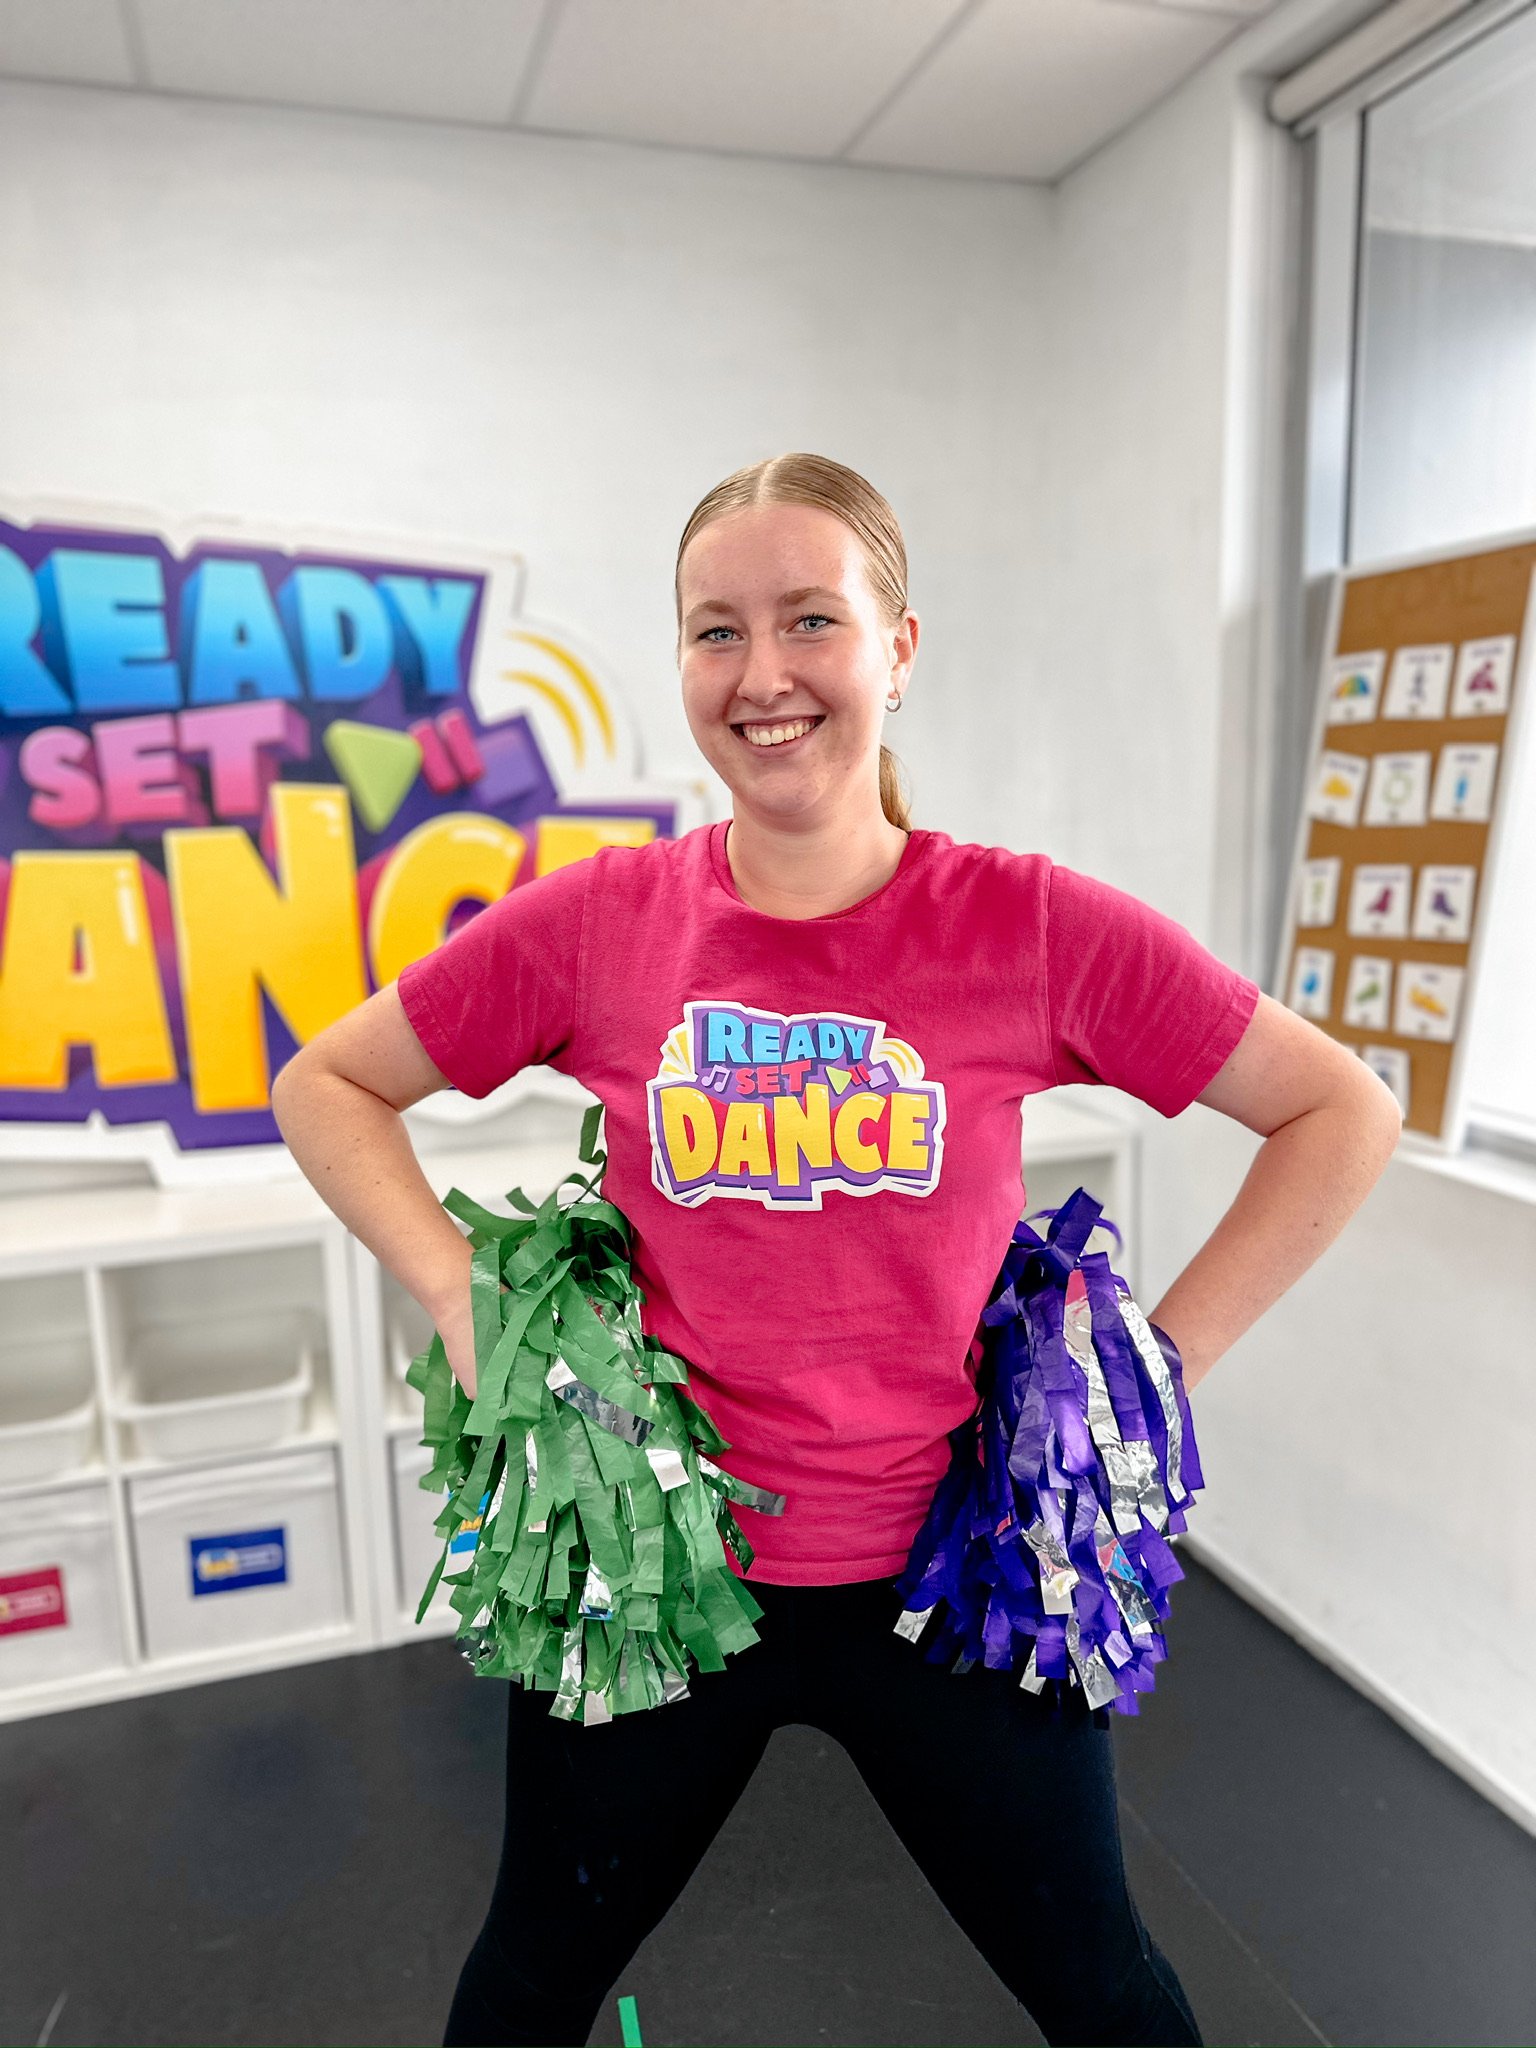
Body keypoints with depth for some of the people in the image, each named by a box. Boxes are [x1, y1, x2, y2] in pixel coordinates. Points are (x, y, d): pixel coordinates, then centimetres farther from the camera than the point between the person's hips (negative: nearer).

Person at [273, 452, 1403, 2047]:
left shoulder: (1034, 928, -13)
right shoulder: (593, 924, -11)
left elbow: (1343, 1111, -4)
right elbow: (325, 1085, 3)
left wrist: (1164, 1359, -7)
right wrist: (460, 1295, -9)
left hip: (950, 1568, 0)